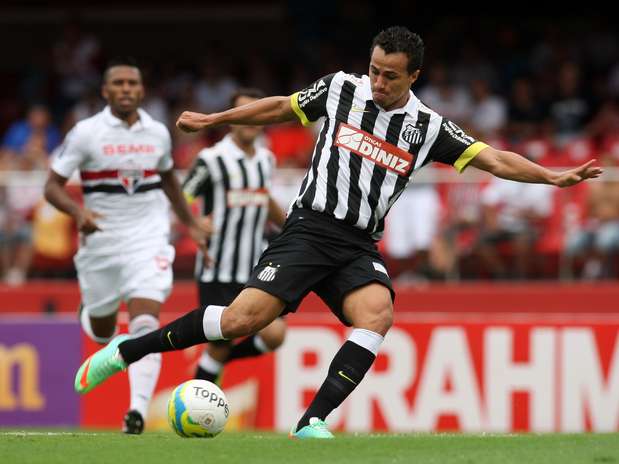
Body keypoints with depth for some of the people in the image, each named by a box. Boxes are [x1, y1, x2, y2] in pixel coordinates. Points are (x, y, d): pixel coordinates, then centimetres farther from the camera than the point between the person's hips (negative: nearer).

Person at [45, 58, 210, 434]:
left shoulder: (158, 133, 4)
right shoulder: (86, 133, -8)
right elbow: (52, 186, -7)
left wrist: (191, 224, 24)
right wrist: (78, 212, -26)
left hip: (148, 240, 1)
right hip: (101, 243, 0)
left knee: (146, 326, -19)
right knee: (102, 331, 16)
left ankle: (139, 410, -23)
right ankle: (89, 314, 55)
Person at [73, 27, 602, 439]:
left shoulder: (428, 127, 3)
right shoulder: (341, 88, 1)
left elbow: (494, 159, 1)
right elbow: (281, 108, 16)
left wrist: (553, 176, -12)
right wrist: (214, 119, 22)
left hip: (359, 249, 2)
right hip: (309, 230, -2)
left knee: (378, 314, -30)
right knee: (242, 319, -19)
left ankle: (312, 425, -29)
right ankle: (126, 351, -4)